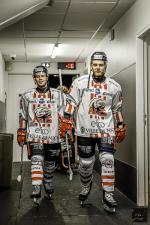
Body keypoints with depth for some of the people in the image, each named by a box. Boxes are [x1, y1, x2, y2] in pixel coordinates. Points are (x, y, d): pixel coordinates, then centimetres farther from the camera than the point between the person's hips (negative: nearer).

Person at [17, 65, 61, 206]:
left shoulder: (57, 94, 4)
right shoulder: (27, 96, 7)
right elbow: (23, 116, 12)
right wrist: (21, 133, 8)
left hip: (52, 135, 1)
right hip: (34, 134, -1)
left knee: (50, 165, 12)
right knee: (36, 161, -20)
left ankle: (48, 187, 34)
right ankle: (36, 191, -24)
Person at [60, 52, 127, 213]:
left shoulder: (114, 86, 7)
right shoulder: (80, 82, 1)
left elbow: (117, 109, 14)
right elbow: (71, 102, 2)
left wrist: (121, 128, 15)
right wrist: (66, 121, -4)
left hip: (106, 130, 1)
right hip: (85, 130, 0)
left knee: (108, 160, -11)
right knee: (85, 162, 7)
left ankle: (108, 197, -3)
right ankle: (86, 187, 35)